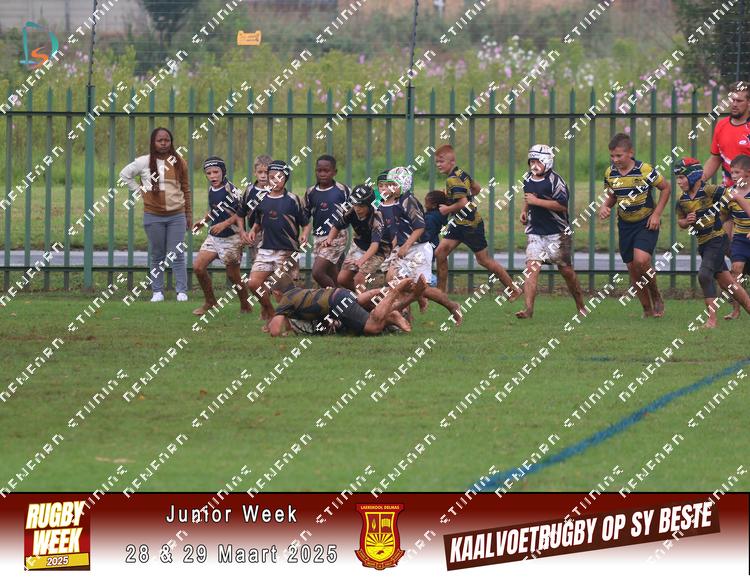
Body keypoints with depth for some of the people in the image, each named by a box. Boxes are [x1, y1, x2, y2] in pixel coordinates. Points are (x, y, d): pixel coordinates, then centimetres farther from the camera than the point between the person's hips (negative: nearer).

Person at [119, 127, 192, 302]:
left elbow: (186, 189, 11)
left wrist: (189, 214, 10)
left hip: (176, 215, 0)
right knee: (157, 256, 6)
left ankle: (182, 291, -3)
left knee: (177, 255, -4)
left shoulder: (179, 163, 5)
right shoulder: (145, 162, 1)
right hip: (153, 216, 0)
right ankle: (157, 292, 11)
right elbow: (124, 174, 11)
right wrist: (140, 190, 3)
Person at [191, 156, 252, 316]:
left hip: (231, 238, -7)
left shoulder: (230, 190, -18)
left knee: (233, 276, 1)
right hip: (214, 236, 7)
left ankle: (245, 306, 21)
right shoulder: (211, 189, 7)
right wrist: (204, 221, 7)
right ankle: (210, 302, 13)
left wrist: (225, 224, -24)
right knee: (198, 267, -2)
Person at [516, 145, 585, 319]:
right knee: (531, 268, -12)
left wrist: (537, 201, -21)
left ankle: (581, 306, 22)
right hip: (535, 232, 6)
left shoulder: (554, 181, -13)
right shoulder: (528, 180, 11)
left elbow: (563, 205, -21)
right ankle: (528, 309, -18)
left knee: (566, 271, 4)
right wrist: (525, 210, 14)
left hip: (557, 233, -5)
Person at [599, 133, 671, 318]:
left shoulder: (644, 170, -17)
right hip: (625, 225, 5)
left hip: (646, 223, -5)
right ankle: (647, 309, 20)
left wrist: (656, 214, -10)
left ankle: (656, 297, 0)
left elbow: (666, 188, -4)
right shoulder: (610, 173, -3)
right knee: (633, 269, 5)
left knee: (641, 260, -25)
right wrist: (605, 207, -9)